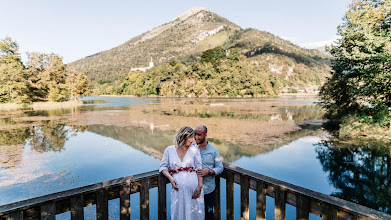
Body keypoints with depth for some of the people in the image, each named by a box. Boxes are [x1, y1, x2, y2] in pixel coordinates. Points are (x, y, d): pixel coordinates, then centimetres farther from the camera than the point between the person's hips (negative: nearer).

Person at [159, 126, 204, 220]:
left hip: (193, 189, 0)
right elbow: (163, 166, 8)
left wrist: (200, 186, -8)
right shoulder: (169, 150, 3)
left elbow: (199, 169, 0)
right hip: (178, 190, 0)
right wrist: (170, 178, -8)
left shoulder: (194, 150, 2)